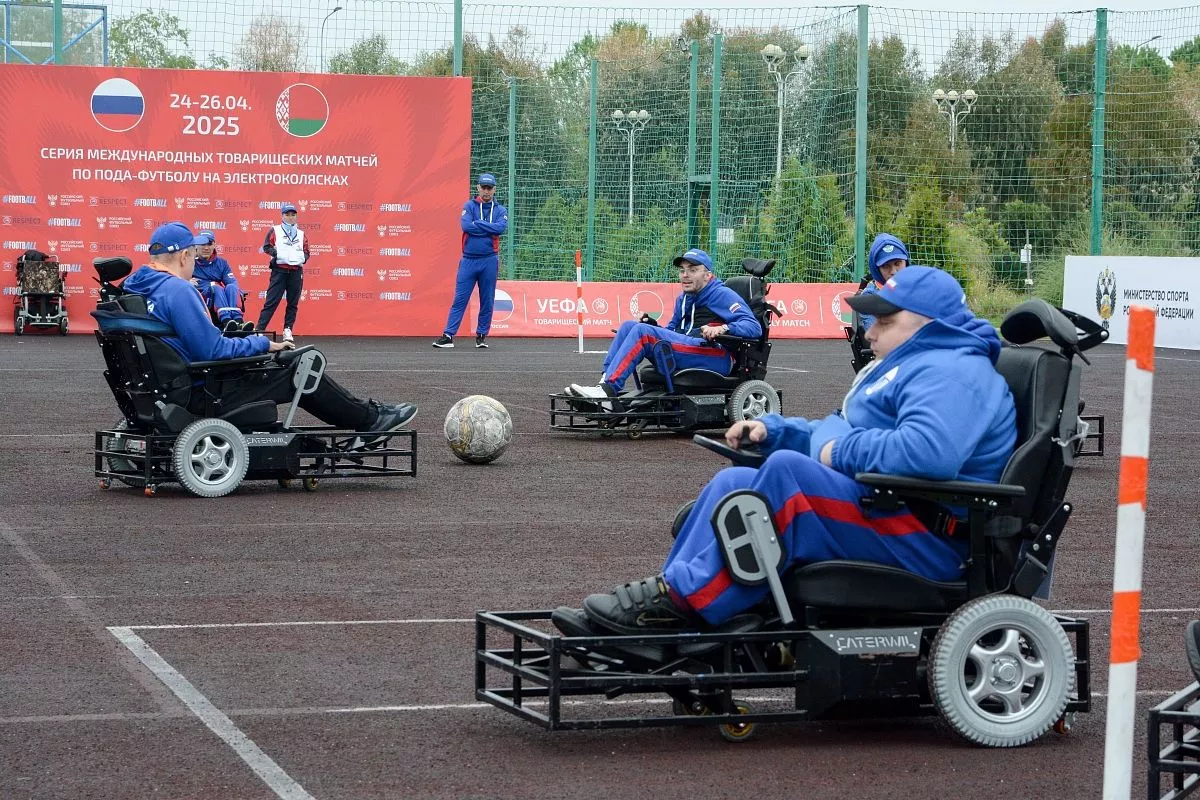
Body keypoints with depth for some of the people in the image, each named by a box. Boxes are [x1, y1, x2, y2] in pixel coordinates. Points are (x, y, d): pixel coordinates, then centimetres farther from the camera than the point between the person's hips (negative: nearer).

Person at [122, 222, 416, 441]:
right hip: (201, 395, -10)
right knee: (299, 370, 2)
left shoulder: (133, 287, 8)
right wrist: (263, 344, -11)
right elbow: (213, 350, -25)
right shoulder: (177, 290, -23)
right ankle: (370, 419, 19)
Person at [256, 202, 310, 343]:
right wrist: (276, 253, -14)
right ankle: (260, 329, -12)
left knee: (293, 303, 5)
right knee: (272, 301, -9)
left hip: (296, 272, 4)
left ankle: (288, 330, 13)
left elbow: (307, 251, 18)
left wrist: (303, 257, -3)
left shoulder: (301, 234, 16)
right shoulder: (275, 231, 7)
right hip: (279, 270, -4)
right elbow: (266, 247, 1)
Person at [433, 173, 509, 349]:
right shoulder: (469, 206, 6)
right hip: (469, 260, -1)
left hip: (489, 261, 1)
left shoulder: (500, 210, 8)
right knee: (459, 299, -3)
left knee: (487, 301, 5)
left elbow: (501, 227, -12)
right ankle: (448, 336, -5)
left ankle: (482, 335, 15)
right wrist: (490, 228, -8)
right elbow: (466, 225, -12)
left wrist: (477, 224, -10)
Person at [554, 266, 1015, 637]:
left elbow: (927, 451, -32)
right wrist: (771, 430, 14)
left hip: (921, 537, -11)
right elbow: (833, 433, 31)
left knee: (787, 471, -30)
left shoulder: (953, 372, -12)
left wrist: (840, 452, -17)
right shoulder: (911, 365, 25)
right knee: (733, 483, 5)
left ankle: (682, 598, -28)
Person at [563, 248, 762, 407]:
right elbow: (671, 332, 27)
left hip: (716, 357, -9)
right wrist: (654, 327, 6)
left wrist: (723, 328, -27)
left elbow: (754, 328, -10)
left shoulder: (722, 295, 2)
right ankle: (606, 384, -17)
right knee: (629, 326, 1)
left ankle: (609, 388, -32)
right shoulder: (683, 299, 27)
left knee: (643, 332, -21)